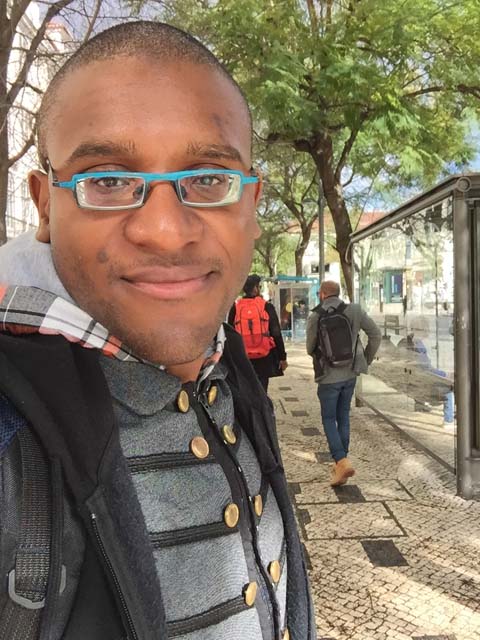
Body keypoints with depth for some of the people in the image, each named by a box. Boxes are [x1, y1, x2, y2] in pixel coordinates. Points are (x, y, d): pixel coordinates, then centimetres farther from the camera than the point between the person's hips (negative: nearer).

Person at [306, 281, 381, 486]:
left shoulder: (315, 317, -12)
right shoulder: (354, 310, -2)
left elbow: (310, 348, -3)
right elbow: (376, 334, 1)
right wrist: (366, 359, 13)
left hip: (329, 376, -4)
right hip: (350, 373, 4)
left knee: (329, 419, 8)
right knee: (343, 417, 16)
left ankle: (342, 462, -7)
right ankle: (340, 463, 22)